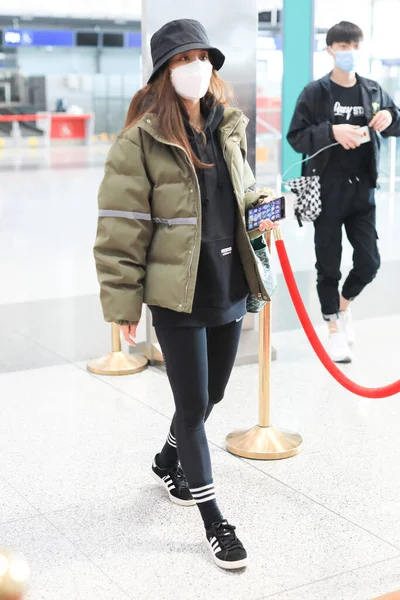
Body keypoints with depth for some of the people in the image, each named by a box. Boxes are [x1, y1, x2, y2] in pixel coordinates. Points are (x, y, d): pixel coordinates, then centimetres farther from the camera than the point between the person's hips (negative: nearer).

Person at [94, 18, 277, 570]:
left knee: (211, 395, 19)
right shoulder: (142, 140, -13)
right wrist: (123, 302, -12)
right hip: (178, 296, -6)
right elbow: (121, 227, -12)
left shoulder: (229, 128, 6)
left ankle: (168, 461, 48)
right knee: (193, 404, 3)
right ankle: (213, 520, 19)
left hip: (229, 290, 6)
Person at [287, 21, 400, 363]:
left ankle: (345, 302, 33)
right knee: (329, 264, 5)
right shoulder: (315, 93, -4)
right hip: (326, 191, -3)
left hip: (361, 190, 3)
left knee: (369, 261, 3)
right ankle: (335, 328, 21)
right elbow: (295, 137, -7)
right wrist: (332, 131, -22)